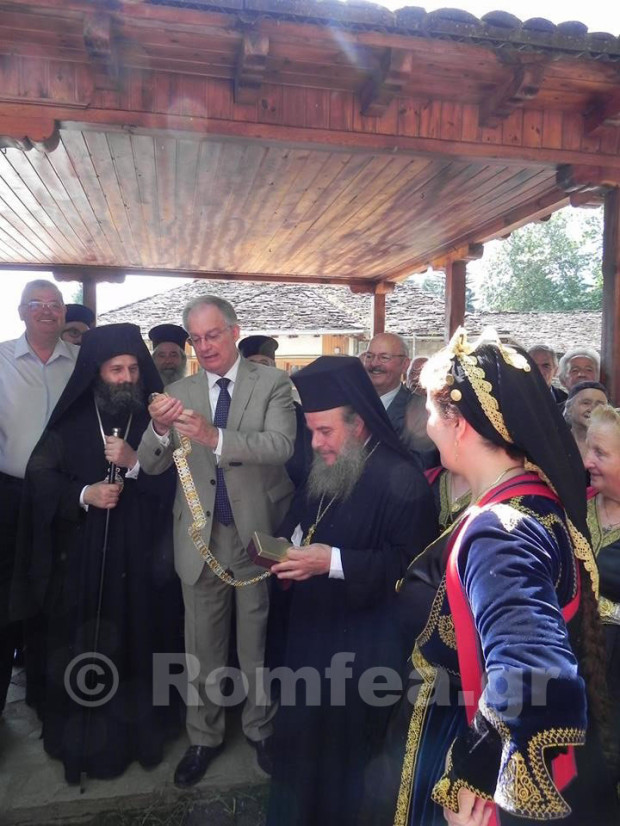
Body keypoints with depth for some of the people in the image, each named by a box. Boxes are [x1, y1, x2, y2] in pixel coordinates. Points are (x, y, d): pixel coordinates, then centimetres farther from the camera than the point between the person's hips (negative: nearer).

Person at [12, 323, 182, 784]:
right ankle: (85, 738, 25)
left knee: (137, 641, 6)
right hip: (81, 555, 1)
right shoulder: (71, 420, 3)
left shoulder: (154, 419, 1)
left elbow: (176, 483, -5)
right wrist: (83, 495, -15)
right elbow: (39, 474, 0)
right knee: (83, 648, 6)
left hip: (139, 555, 0)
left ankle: (140, 727, 26)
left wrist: (134, 463, -20)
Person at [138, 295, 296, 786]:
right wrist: (159, 429, -24)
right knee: (203, 645, 16)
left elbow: (281, 445, -21)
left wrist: (216, 437, -35)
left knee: (258, 641, 15)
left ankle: (261, 728, 38)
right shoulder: (179, 393, 3)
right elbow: (151, 465, -2)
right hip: (200, 537, 2)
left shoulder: (273, 384, -5)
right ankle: (204, 737, 37)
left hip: (257, 533, -2)